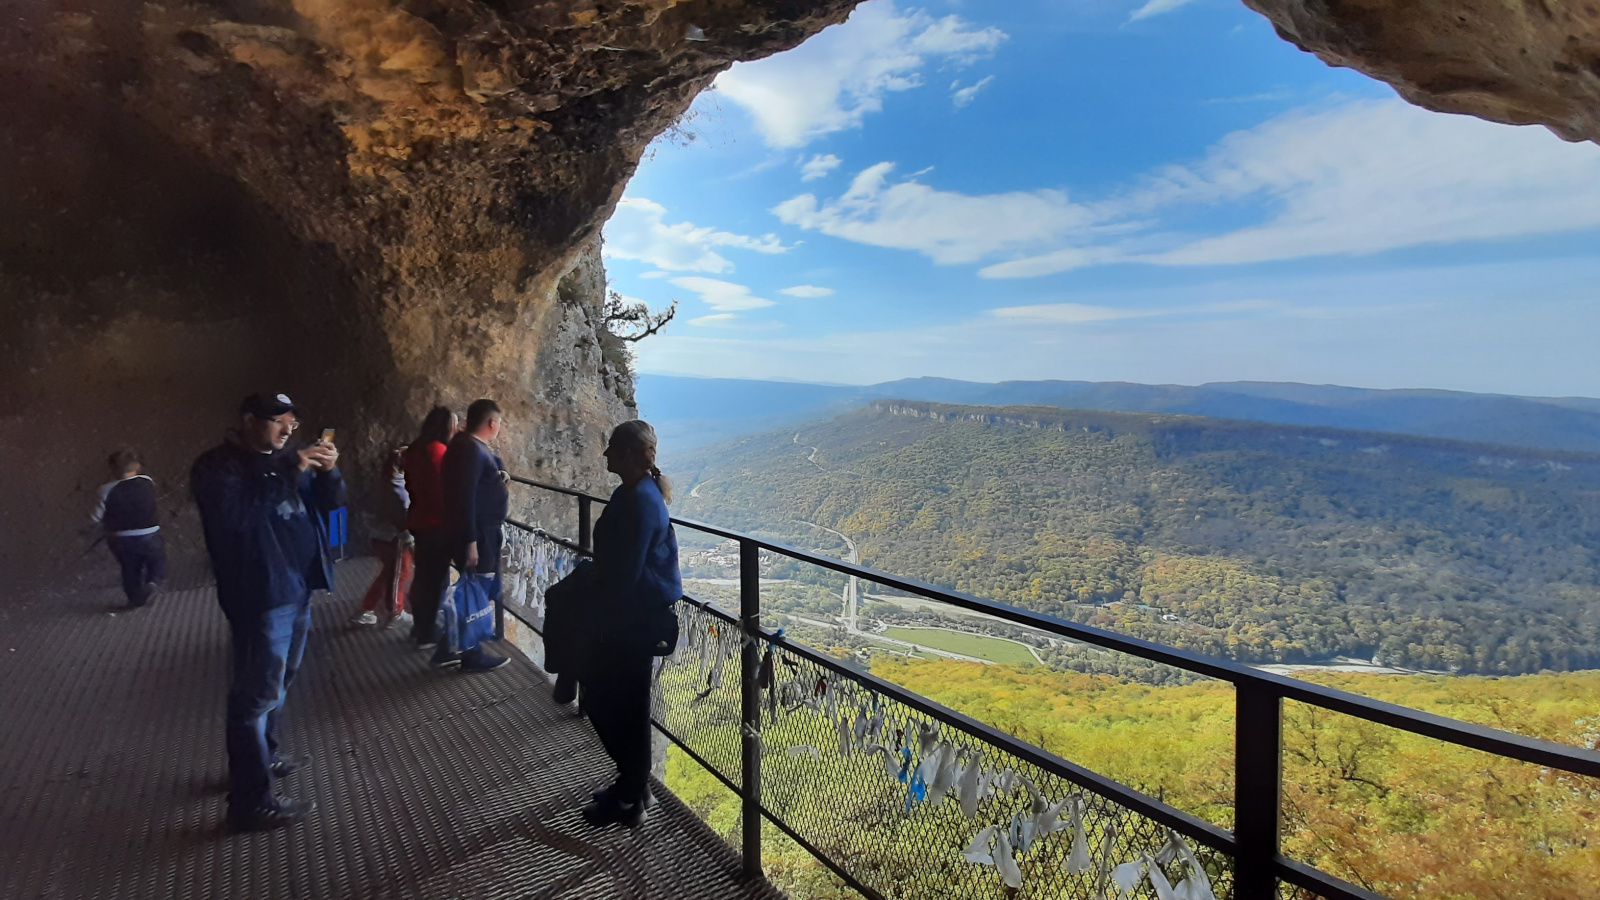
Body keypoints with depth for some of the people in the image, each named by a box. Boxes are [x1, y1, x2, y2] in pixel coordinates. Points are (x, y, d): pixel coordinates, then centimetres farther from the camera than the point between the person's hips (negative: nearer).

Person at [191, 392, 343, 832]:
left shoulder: (284, 459, 14)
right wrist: (287, 473, -28)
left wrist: (328, 472, -10)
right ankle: (252, 802, 1)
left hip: (296, 588, 9)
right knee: (258, 693, -6)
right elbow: (233, 514, -27)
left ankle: (265, 758, 38)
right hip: (261, 595, -9)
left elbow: (328, 502, 10)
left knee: (276, 684, 21)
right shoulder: (216, 465, -10)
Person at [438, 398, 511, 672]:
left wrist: (499, 478, 8)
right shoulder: (471, 449, -20)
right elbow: (465, 497, -26)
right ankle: (472, 656, 16)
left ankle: (448, 649, 29)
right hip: (477, 534, -10)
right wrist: (470, 541, -26)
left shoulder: (470, 445, 12)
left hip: (482, 531, 10)